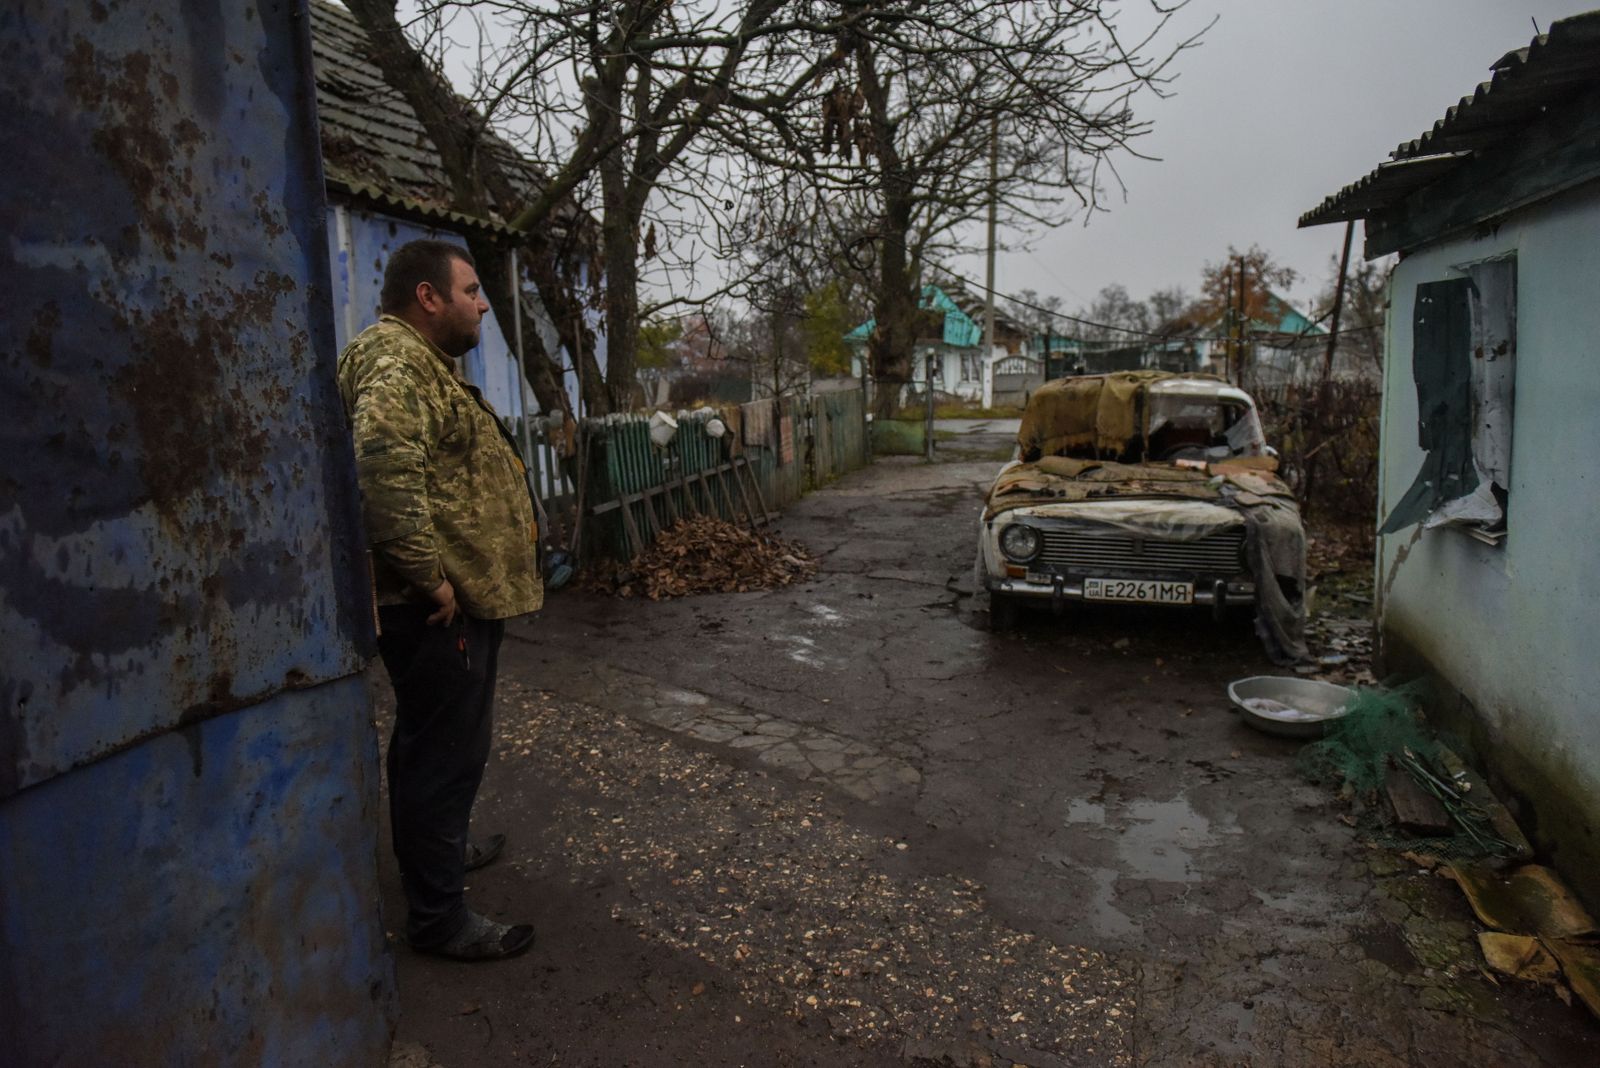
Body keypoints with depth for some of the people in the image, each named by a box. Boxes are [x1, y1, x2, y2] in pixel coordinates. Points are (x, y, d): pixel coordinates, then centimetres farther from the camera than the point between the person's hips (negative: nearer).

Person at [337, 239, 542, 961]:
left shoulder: (421, 361, 20)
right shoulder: (395, 361, -17)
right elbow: (386, 469, -33)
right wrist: (429, 574, -27)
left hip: (456, 598, 11)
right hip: (438, 605, -11)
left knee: (432, 739, 25)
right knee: (447, 751, -2)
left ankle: (440, 849, 43)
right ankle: (437, 915, 10)